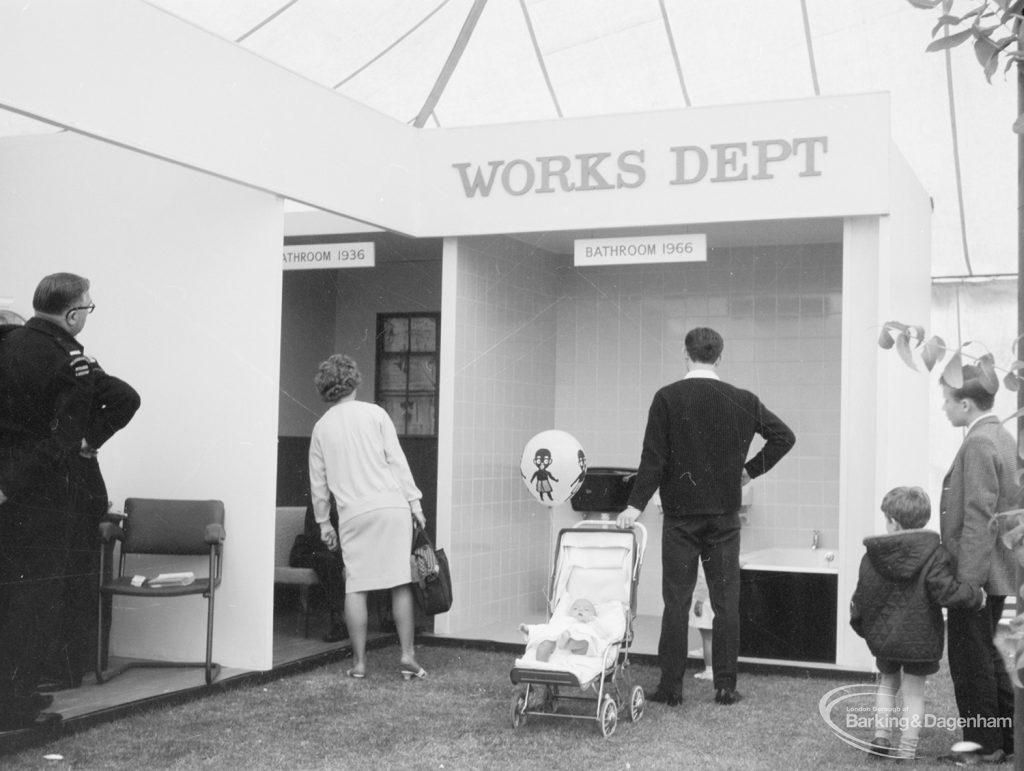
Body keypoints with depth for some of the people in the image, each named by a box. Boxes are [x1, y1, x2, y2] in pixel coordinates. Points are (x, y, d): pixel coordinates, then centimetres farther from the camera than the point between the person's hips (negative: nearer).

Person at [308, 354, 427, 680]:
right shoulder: (374, 413, 4)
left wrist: (323, 522, 22)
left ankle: (359, 662, 7)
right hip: (391, 505, -1)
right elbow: (397, 459, -1)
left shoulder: (321, 427, 11)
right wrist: (414, 501, 2)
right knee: (401, 583, 2)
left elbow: (318, 481, 14)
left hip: (353, 513, 2)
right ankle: (408, 654, 0)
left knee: (355, 587, 5)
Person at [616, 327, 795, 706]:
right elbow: (784, 436, 4)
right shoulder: (741, 401, 2)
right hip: (724, 515, 2)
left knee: (676, 601, 4)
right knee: (726, 600, 8)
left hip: (680, 514, -2)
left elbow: (654, 458, -10)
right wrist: (750, 470, 12)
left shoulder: (667, 398, -6)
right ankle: (725, 686, 11)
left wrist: (636, 505, -6)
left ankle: (671, 687, 7)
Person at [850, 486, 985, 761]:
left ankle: (881, 736, 14)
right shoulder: (934, 554, -12)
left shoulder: (873, 556, -5)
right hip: (920, 637, -2)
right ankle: (907, 751, 10)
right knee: (913, 692, 7)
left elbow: (862, 598, 0)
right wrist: (976, 596, -3)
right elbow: (946, 591, -20)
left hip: (883, 636, 2)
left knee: (888, 682, 22)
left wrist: (859, 623, 17)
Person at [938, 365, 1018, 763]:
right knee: (988, 657, 19)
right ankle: (1005, 737, 27)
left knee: (970, 663, 1)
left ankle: (983, 745, 10)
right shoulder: (1003, 438, 11)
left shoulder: (979, 444, -19)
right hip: (997, 570, 10)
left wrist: (966, 581, -23)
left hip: (975, 571, -10)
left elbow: (979, 518, -23)